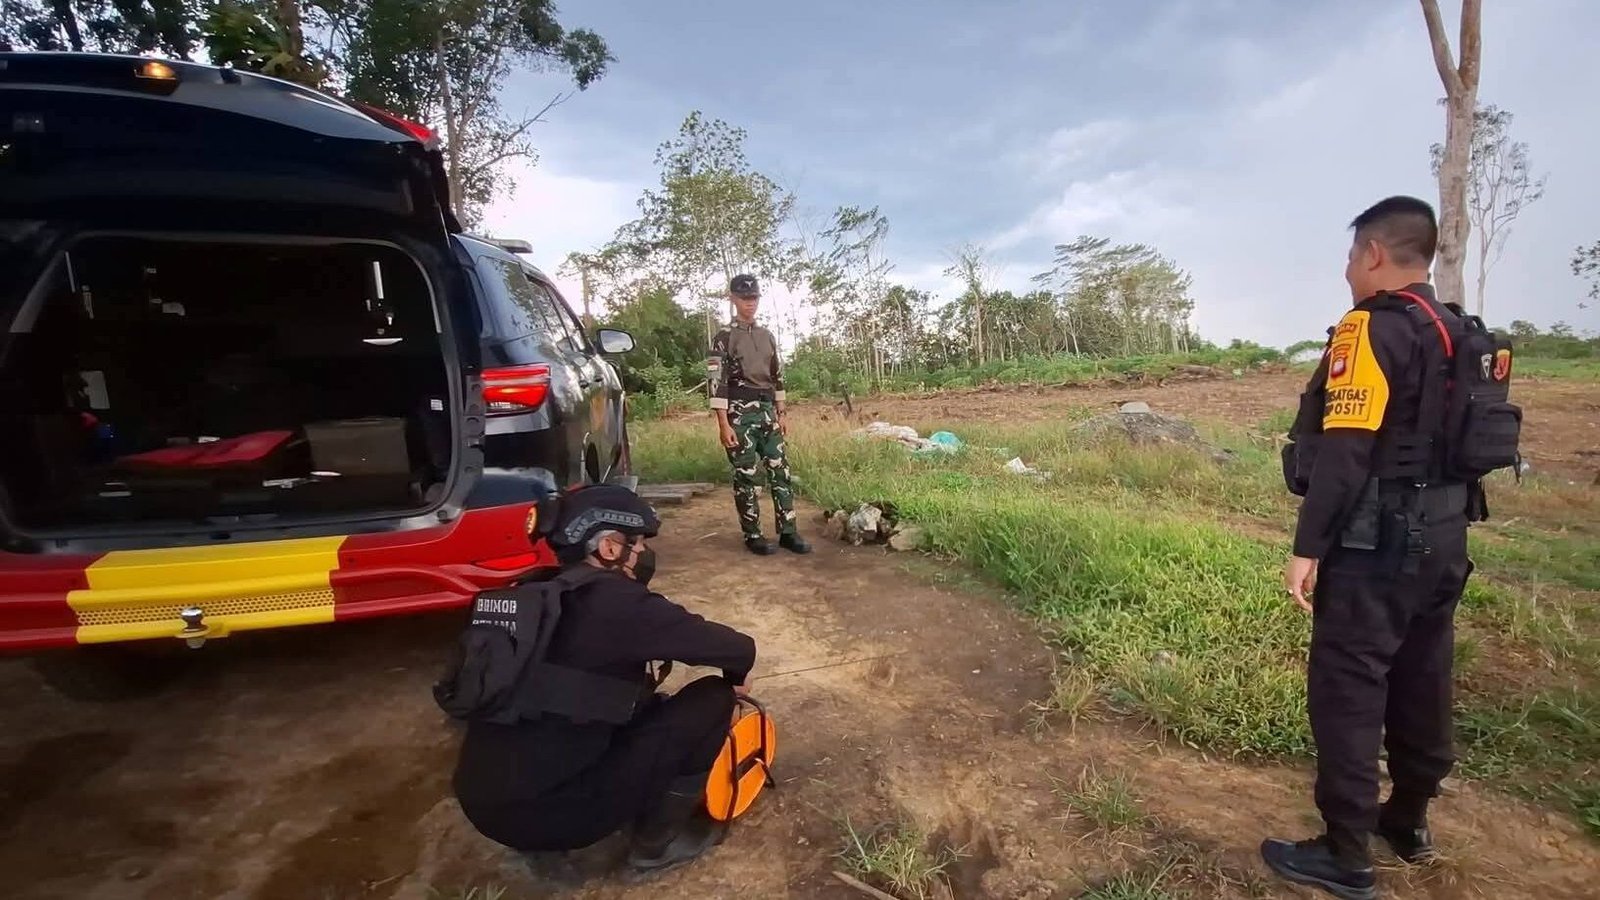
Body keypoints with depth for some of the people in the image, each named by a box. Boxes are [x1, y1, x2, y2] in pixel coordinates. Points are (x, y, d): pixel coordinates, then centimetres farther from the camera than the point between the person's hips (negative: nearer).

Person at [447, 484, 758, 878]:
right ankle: (657, 841, 11)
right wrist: (736, 678, 10)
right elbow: (738, 648, -12)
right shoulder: (616, 601, -17)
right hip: (544, 812, -8)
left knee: (644, 706, 25)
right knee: (712, 699, -4)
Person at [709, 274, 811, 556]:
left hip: (767, 411, 6)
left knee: (780, 471, 4)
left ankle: (788, 532, 11)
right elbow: (718, 382, -11)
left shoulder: (767, 336, 13)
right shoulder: (724, 337, -5)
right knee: (746, 476, 0)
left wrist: (782, 413, 13)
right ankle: (752, 535, 11)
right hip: (740, 413, -5)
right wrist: (724, 424, -17)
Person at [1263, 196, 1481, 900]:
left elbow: (1345, 451, -23)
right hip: (1441, 537, 10)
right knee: (1421, 682, 18)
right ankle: (1408, 821, 35)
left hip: (1378, 543, -9)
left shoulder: (1372, 328, -16)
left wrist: (1308, 547, -21)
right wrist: (1439, 523, 23)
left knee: (1347, 688, -1)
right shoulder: (1459, 334, 13)